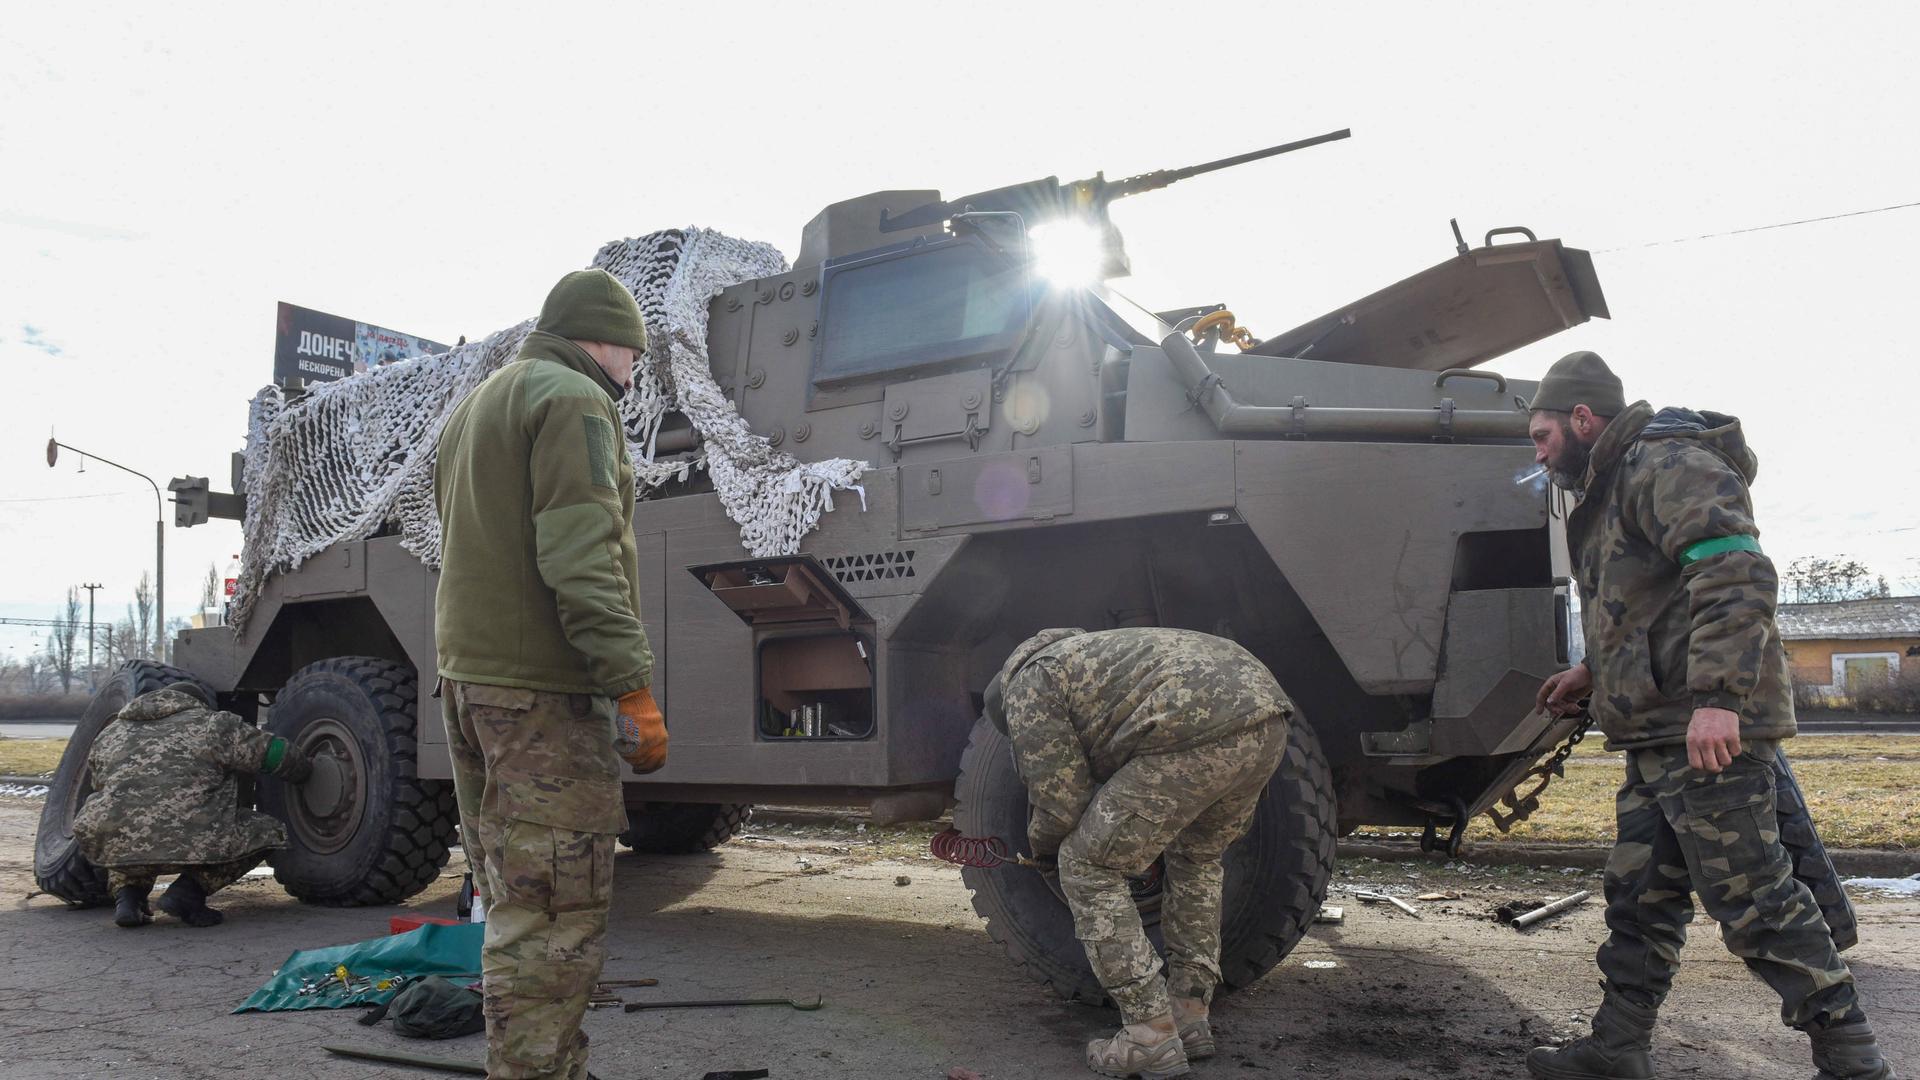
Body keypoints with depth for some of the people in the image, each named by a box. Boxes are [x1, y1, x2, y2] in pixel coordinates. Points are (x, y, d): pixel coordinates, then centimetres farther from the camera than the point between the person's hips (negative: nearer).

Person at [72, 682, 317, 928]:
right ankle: (188, 892, 1)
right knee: (265, 832, 17)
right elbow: (275, 753, 16)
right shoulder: (211, 724, 14)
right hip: (190, 845, -5)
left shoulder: (109, 735, 27)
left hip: (115, 846, 5)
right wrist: (309, 769, 36)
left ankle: (127, 896, 14)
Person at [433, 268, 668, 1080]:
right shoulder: (573, 400, -7)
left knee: (514, 902, 15)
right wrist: (632, 685, -22)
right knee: (553, 919, -10)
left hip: (466, 678, 10)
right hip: (543, 687, -10)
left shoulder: (472, 410, 24)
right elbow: (582, 557, -19)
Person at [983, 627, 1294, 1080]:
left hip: (1201, 733, -9)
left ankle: (1152, 1037, 5)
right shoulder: (1081, 653, 38)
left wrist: (1041, 844, 31)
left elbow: (1063, 804, 11)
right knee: (1197, 857, 32)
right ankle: (1190, 1016, 28)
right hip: (1270, 721, 9)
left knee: (1088, 868, 7)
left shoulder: (1027, 689, 12)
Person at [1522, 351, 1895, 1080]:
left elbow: (1737, 574, -24)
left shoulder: (1669, 465, -11)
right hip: (1657, 735, 11)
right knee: (1639, 897, 11)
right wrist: (1593, 672, 22)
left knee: (1753, 899, -6)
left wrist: (1718, 695, -31)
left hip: (1710, 730, -11)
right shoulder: (1611, 490, 23)